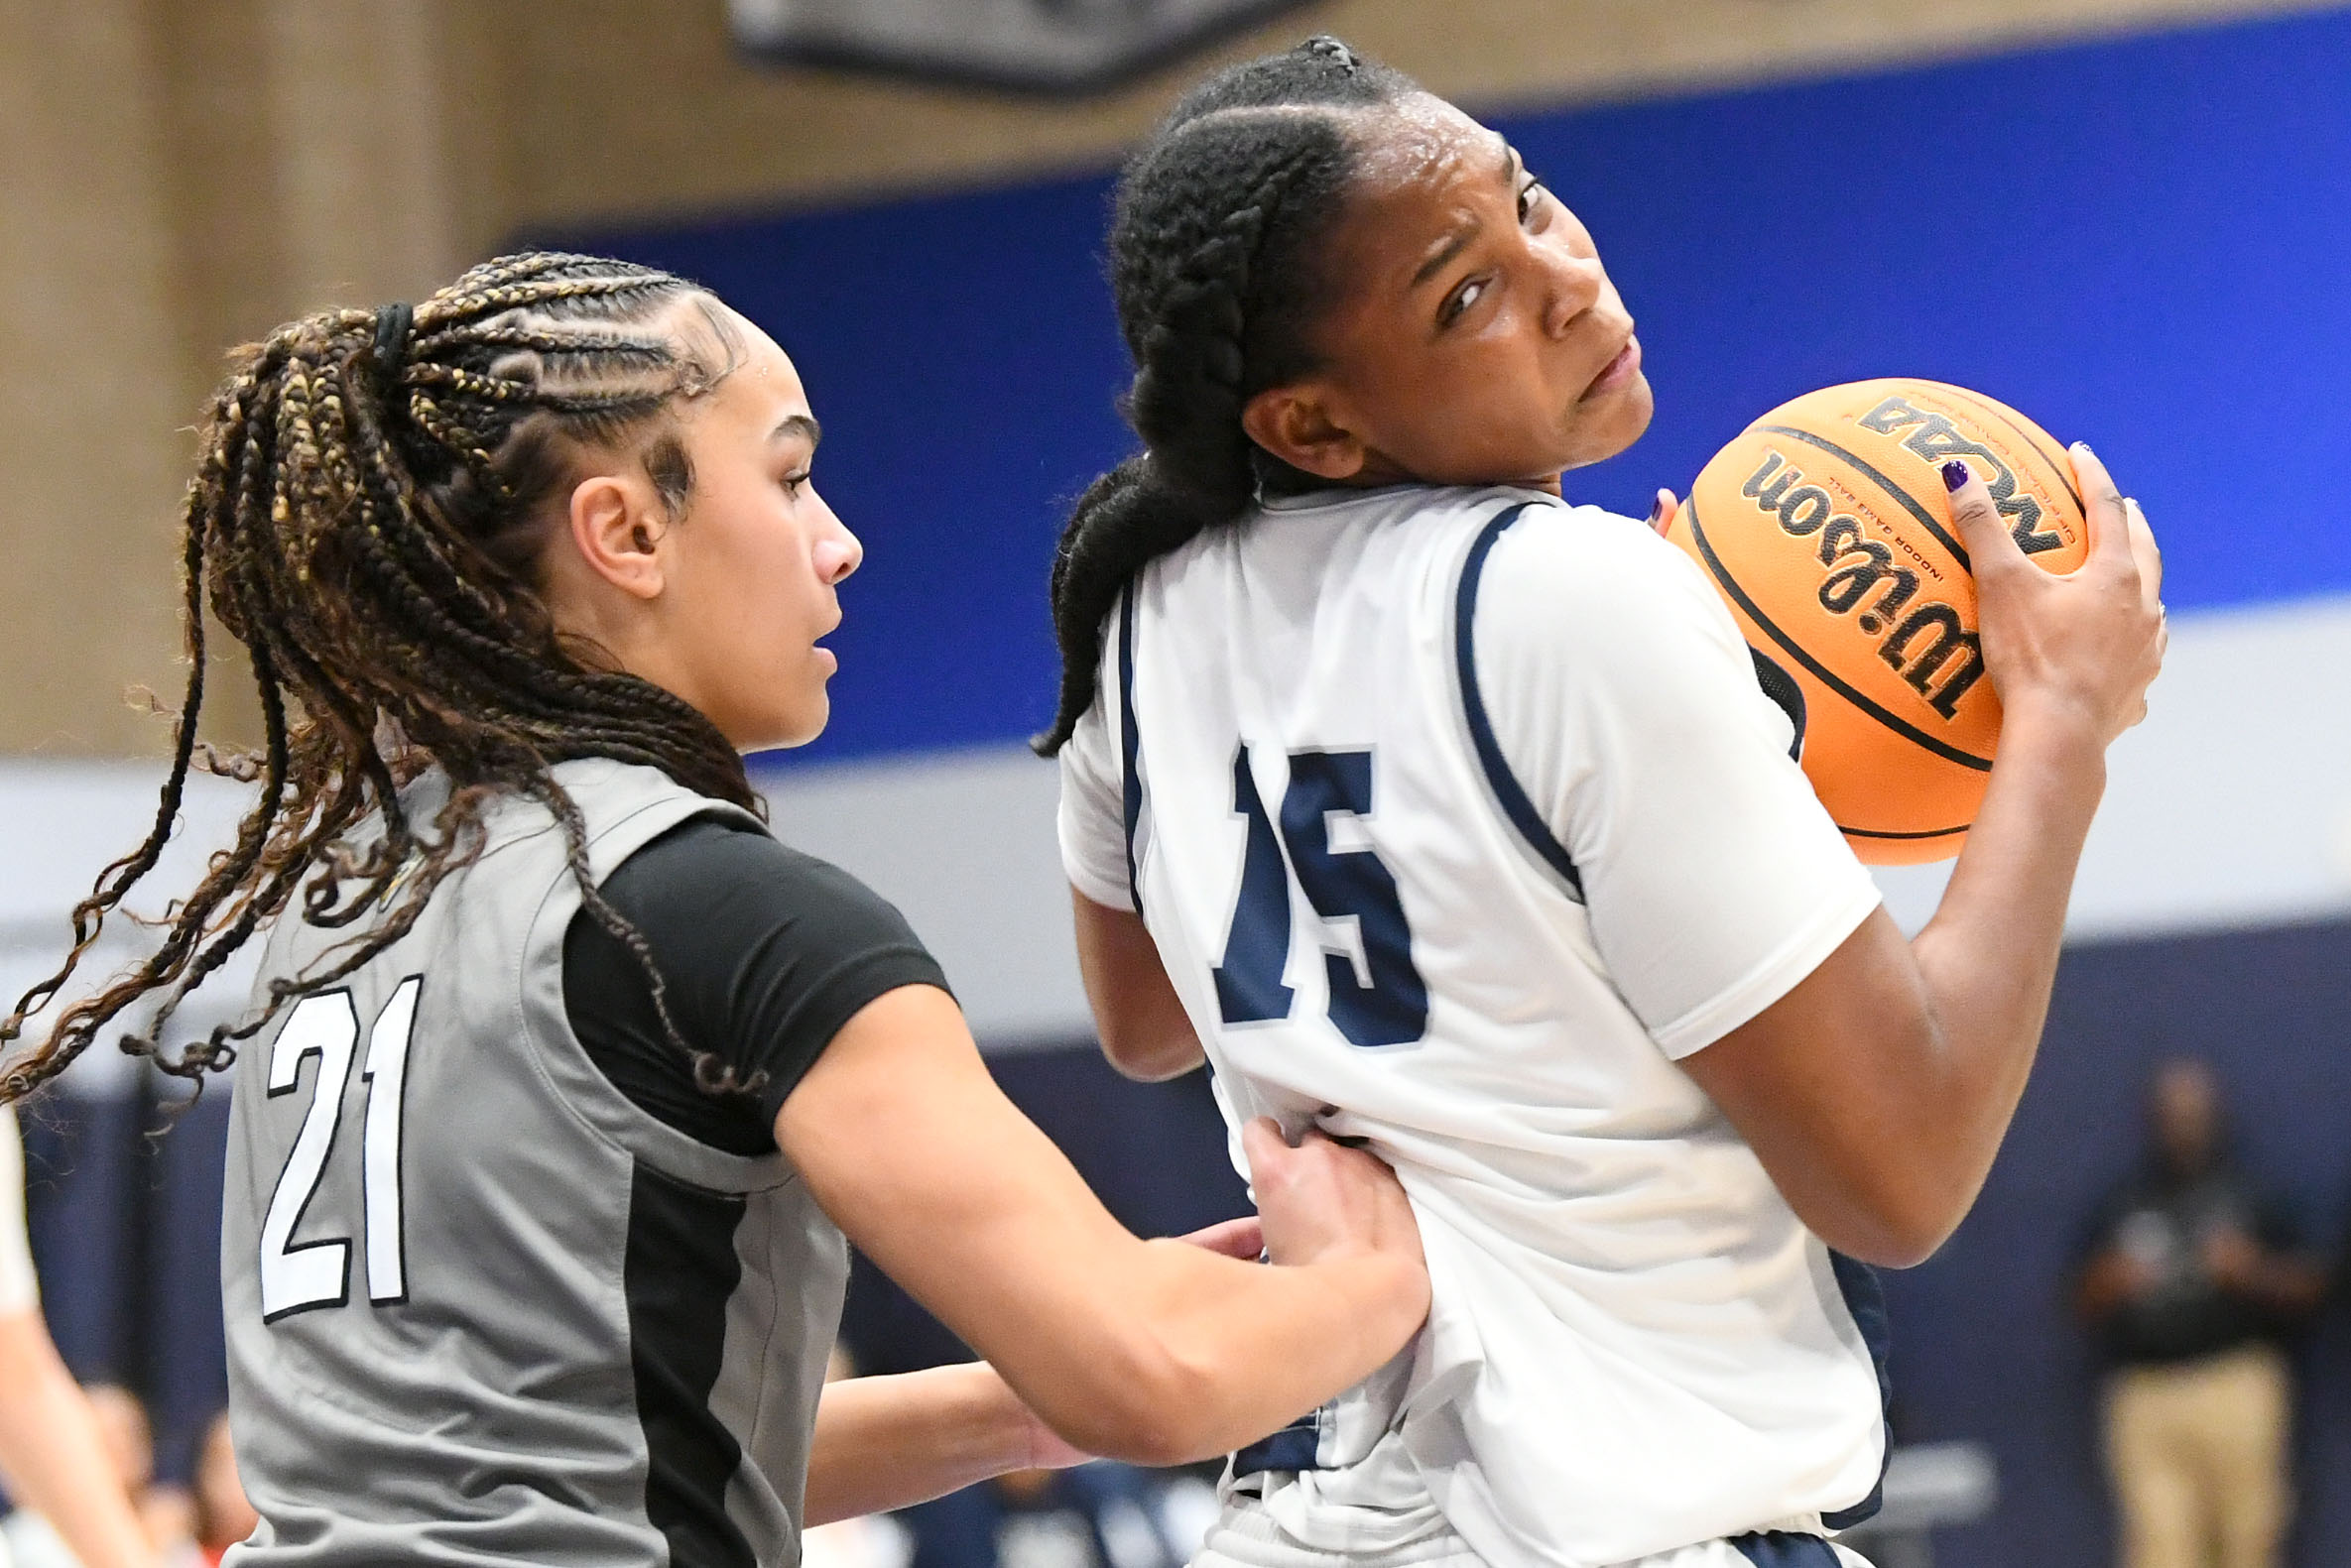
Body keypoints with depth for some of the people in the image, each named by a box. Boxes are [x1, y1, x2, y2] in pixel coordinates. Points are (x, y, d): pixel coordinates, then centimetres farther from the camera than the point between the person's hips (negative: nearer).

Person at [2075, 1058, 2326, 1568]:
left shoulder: (2253, 1197, 9)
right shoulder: (2121, 1208, 14)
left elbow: (2308, 1289, 8)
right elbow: (2086, 1304, 16)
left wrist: (2251, 1272, -10)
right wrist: (2107, 1286, -6)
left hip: (2236, 1387, -1)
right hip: (2143, 1393, 1)